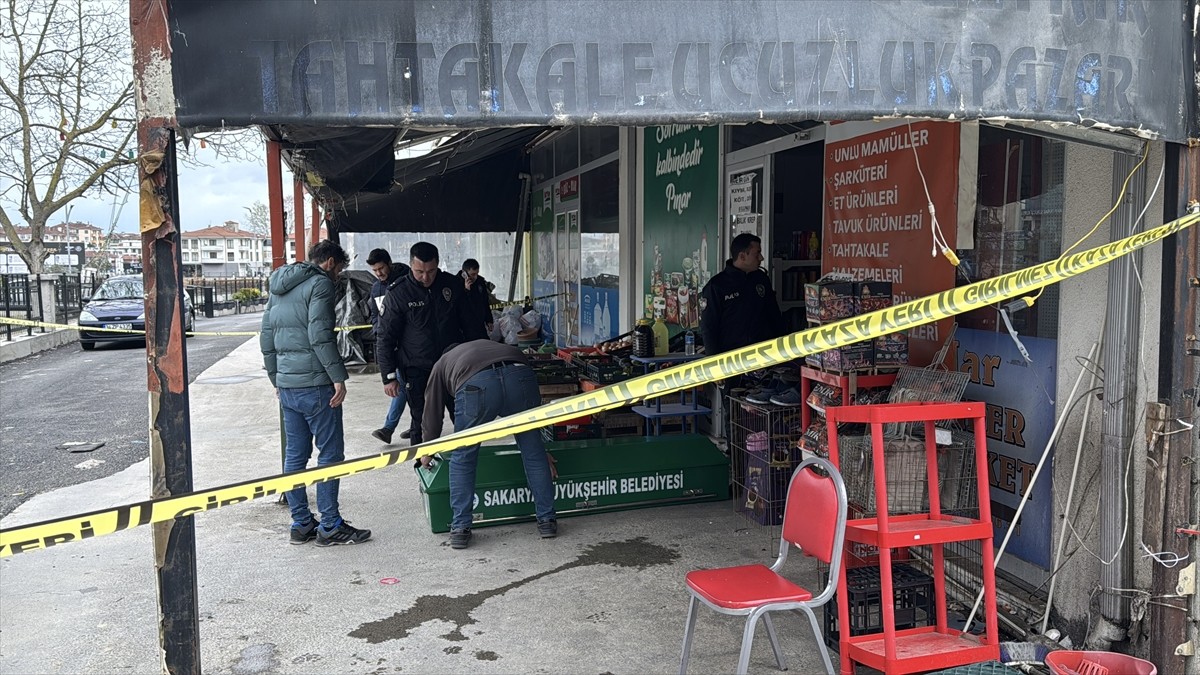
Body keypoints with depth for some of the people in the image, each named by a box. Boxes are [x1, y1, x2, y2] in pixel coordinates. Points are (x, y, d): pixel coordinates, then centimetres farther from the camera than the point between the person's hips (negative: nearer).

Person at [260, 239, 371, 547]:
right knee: (330, 452, -1)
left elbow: (266, 339, 20)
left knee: (295, 454, 12)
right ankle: (330, 526, 2)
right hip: (315, 384, -8)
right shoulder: (320, 284, -8)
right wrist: (338, 377, -17)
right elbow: (320, 335, -18)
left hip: (286, 385, 8)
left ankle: (301, 523, 18)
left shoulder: (279, 287, 19)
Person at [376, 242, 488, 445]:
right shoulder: (397, 295, -6)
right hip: (417, 371, -3)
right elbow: (385, 338, -3)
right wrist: (389, 377, -8)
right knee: (422, 423, -2)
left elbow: (471, 325, 11)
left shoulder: (452, 285, 2)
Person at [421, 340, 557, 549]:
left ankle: (460, 529, 19)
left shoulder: (441, 365, 39)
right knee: (533, 452, 18)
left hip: (475, 385, -2)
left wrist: (426, 453, 54)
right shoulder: (493, 346, 46)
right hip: (520, 376, 3)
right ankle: (547, 521, 23)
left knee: (462, 459, 17)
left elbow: (432, 414, 38)